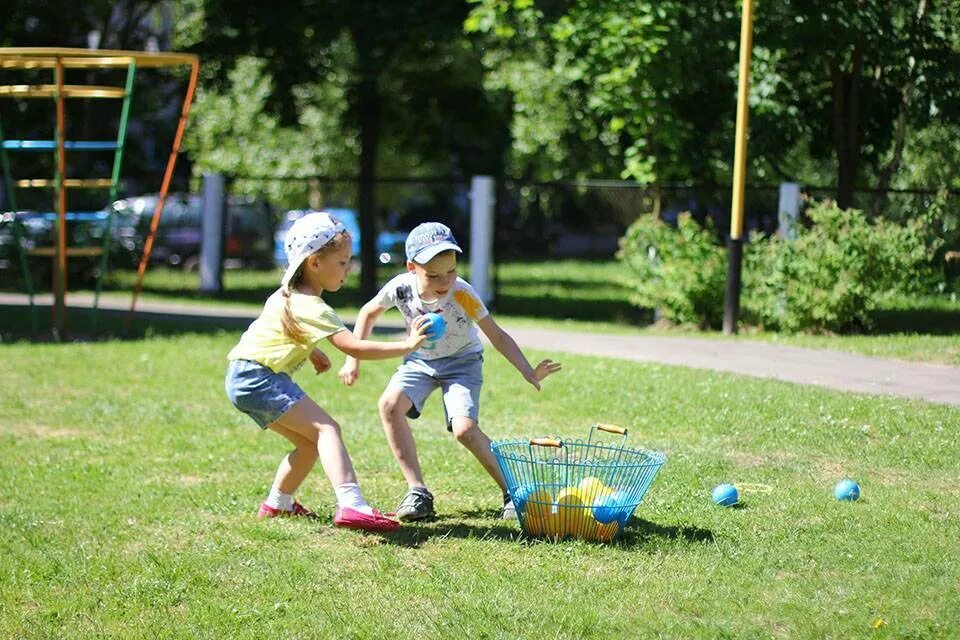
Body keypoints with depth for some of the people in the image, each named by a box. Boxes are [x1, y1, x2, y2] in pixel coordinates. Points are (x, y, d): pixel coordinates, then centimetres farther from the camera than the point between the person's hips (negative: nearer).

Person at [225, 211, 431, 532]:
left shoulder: (289, 294, 14)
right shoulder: (312, 309, -17)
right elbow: (354, 347, -25)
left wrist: (311, 352, 28)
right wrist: (406, 346, -24)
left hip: (243, 379, 10)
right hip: (258, 377, -10)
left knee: (310, 442, 15)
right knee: (326, 429, -21)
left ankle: (277, 503, 30)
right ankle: (351, 504, -38)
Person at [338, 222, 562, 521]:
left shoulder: (462, 294, -29)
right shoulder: (401, 287, -21)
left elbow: (496, 336, -24)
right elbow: (369, 313, 0)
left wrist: (528, 372, -35)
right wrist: (353, 360, -3)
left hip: (462, 362, -3)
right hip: (420, 361, 3)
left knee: (464, 428, -25)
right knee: (390, 403, -23)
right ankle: (418, 492, -16)